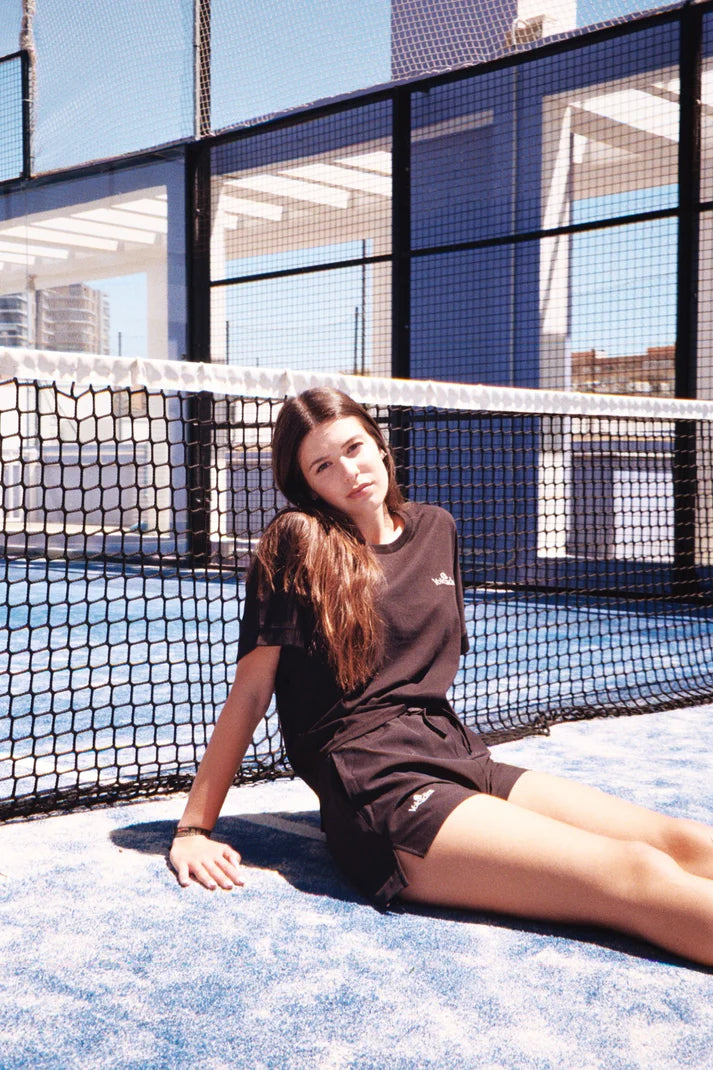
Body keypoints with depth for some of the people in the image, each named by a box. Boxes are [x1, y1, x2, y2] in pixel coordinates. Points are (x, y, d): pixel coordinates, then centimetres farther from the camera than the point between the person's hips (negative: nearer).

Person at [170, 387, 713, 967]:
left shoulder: (437, 529, 18)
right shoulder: (298, 544, 0)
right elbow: (251, 690, -2)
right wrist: (194, 829, -4)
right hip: (374, 784, -6)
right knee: (637, 875, -25)